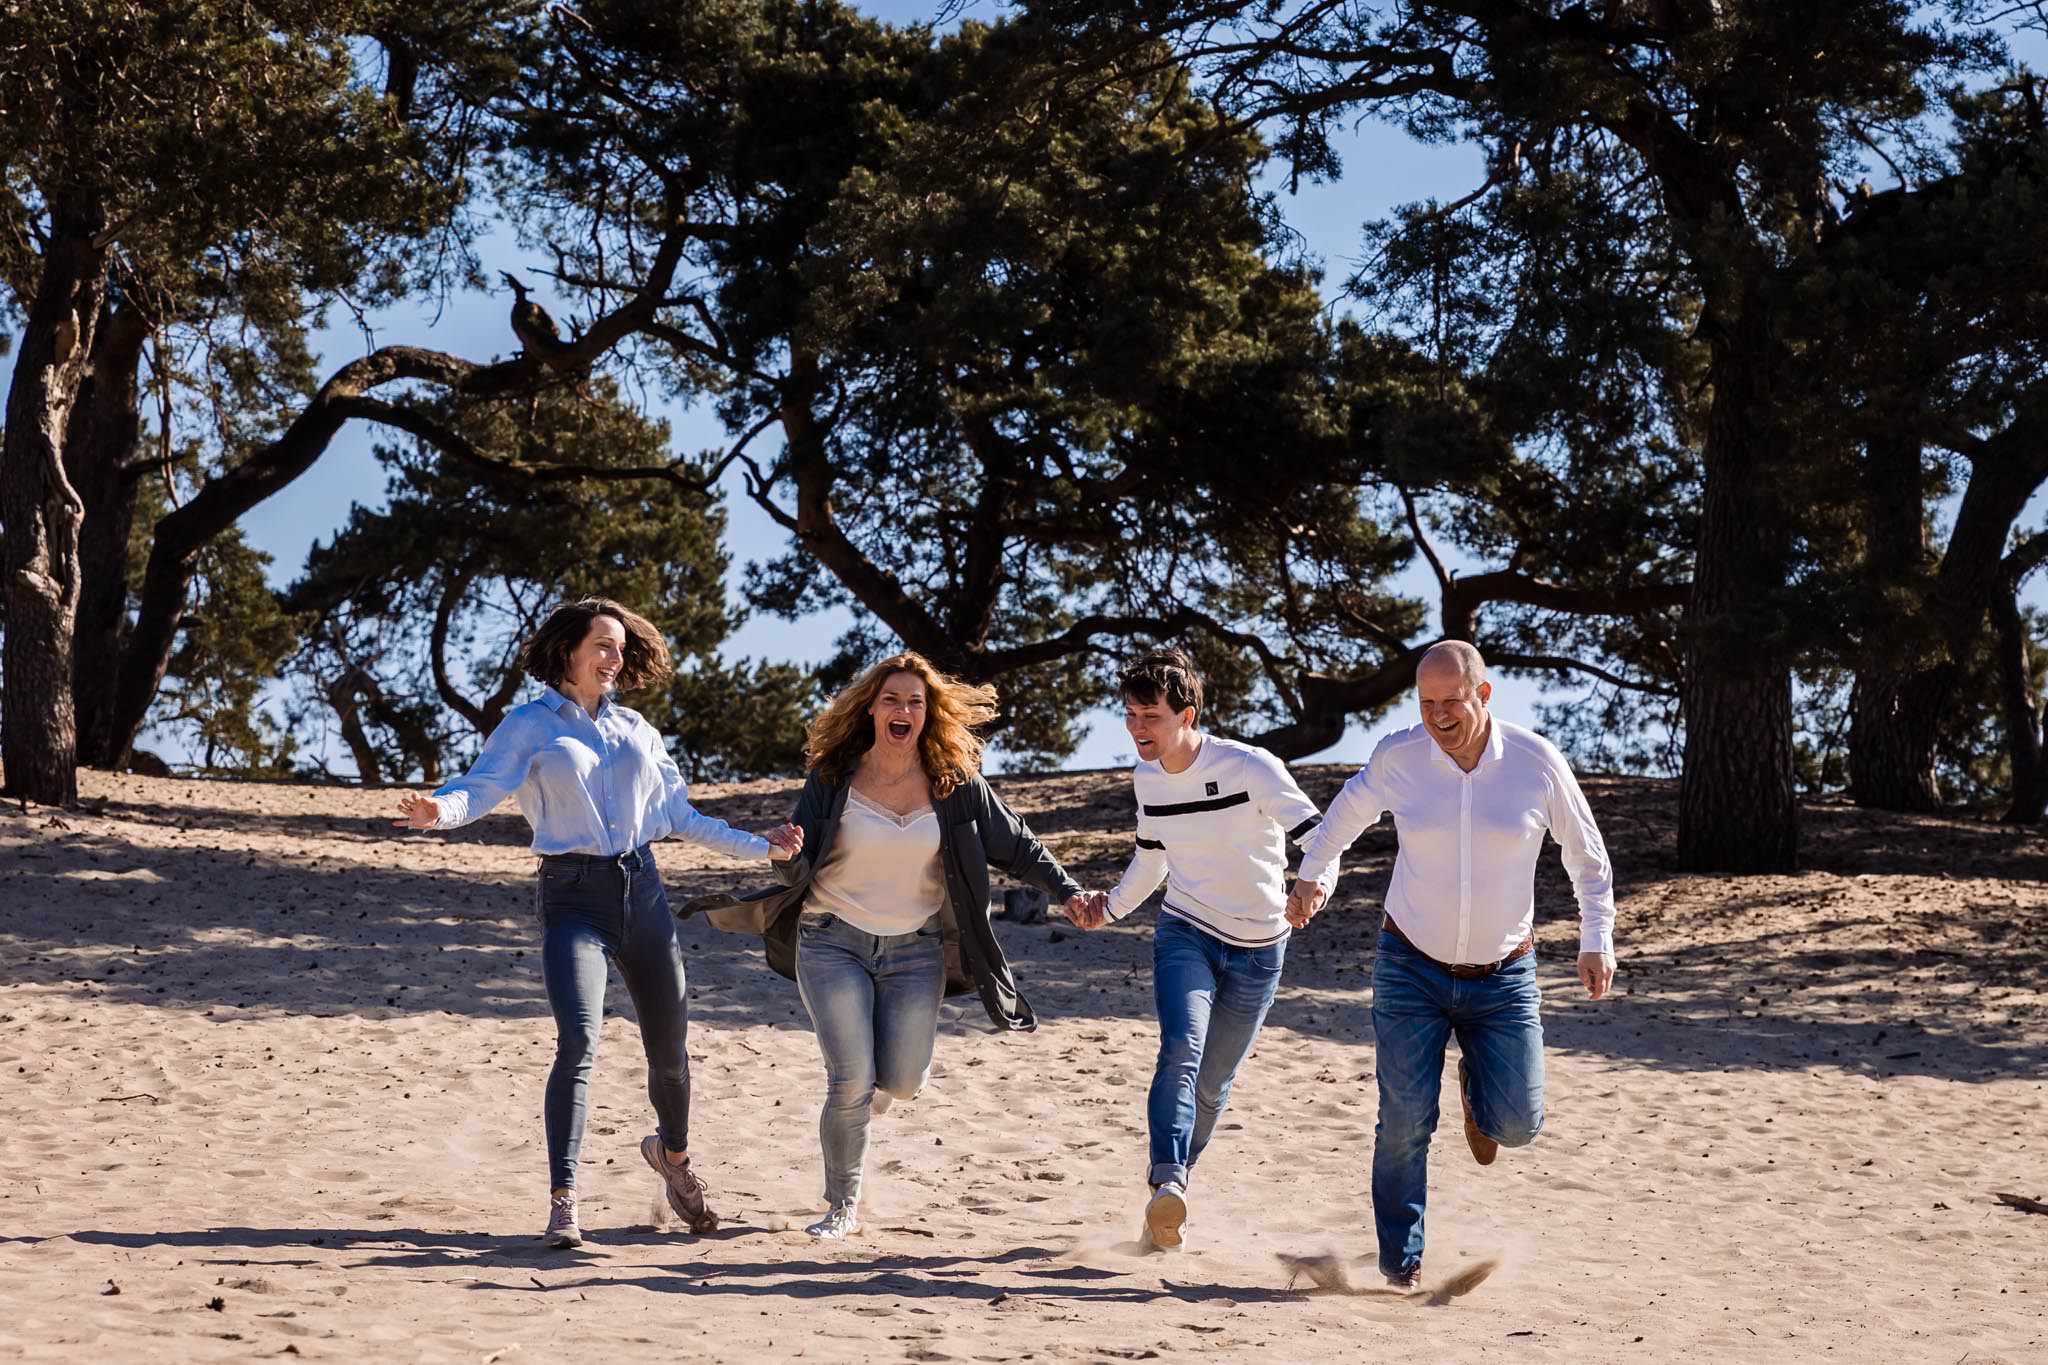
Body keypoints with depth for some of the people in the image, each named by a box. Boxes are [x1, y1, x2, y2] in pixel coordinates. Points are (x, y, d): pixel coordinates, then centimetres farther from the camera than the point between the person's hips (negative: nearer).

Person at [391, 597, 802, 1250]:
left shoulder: (635, 728, 15)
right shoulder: (529, 725, 2)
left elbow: (680, 815, 21)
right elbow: (479, 788, -12)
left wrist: (759, 847, 18)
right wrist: (437, 810, -34)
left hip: (641, 890, 5)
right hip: (574, 896, -5)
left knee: (670, 1045, 11)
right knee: (579, 1042, -21)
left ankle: (673, 1152, 42)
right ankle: (563, 1202, -19)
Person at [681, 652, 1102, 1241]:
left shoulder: (955, 783, -2)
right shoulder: (832, 778, -4)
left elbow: (1016, 845, 5)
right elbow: (798, 871, -2)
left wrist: (1069, 892, -6)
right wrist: (786, 856, -25)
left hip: (916, 950, 1)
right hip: (834, 943, -1)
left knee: (901, 1083, -6)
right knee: (851, 1082, -12)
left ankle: (892, 1056, 33)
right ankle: (842, 1208, 8)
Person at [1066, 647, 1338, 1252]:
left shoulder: (1250, 768, -20)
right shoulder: (1147, 778, -1)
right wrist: (1110, 908, 5)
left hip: (1256, 950, -2)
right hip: (1184, 935, 2)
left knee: (1213, 1083, 8)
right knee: (1181, 1048, -25)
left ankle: (1173, 1188, 29)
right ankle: (1167, 1184, -37)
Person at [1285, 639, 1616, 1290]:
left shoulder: (1537, 761, -10)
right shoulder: (1398, 758, -8)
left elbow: (1587, 855, 4)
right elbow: (1352, 809, 17)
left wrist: (1597, 940, -3)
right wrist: (1313, 872, 13)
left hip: (1504, 977, 0)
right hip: (1411, 969, 0)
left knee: (1515, 1125, -4)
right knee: (1406, 1121, -8)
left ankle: (1476, 1091, 33)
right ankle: (1400, 1258, 12)